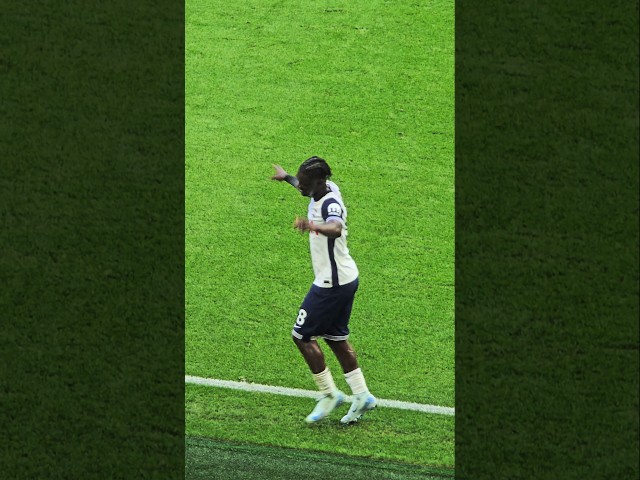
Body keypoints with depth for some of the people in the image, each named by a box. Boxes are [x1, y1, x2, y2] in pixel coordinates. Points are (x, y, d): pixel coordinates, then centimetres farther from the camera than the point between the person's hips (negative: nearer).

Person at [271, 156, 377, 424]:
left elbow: (336, 228, -50)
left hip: (332, 284, -10)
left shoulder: (330, 204, -26)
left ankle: (330, 394, 7)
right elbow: (308, 188, 29)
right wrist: (286, 177, 45)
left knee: (302, 336, -1)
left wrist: (313, 226, -69)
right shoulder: (326, 189, 2)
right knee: (336, 337, 16)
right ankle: (362, 395, 19)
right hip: (345, 279, 10)